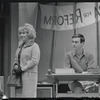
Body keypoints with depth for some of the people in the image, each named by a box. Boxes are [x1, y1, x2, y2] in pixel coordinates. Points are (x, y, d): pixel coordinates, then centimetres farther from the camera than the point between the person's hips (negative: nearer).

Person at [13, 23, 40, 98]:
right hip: (19, 75, 7)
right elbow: (16, 59, 26)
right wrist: (15, 65, 3)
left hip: (29, 74, -7)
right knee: (19, 95, 3)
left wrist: (22, 69, -16)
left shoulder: (34, 46, -3)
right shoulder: (20, 46, 19)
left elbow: (34, 61, -13)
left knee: (28, 95, -8)